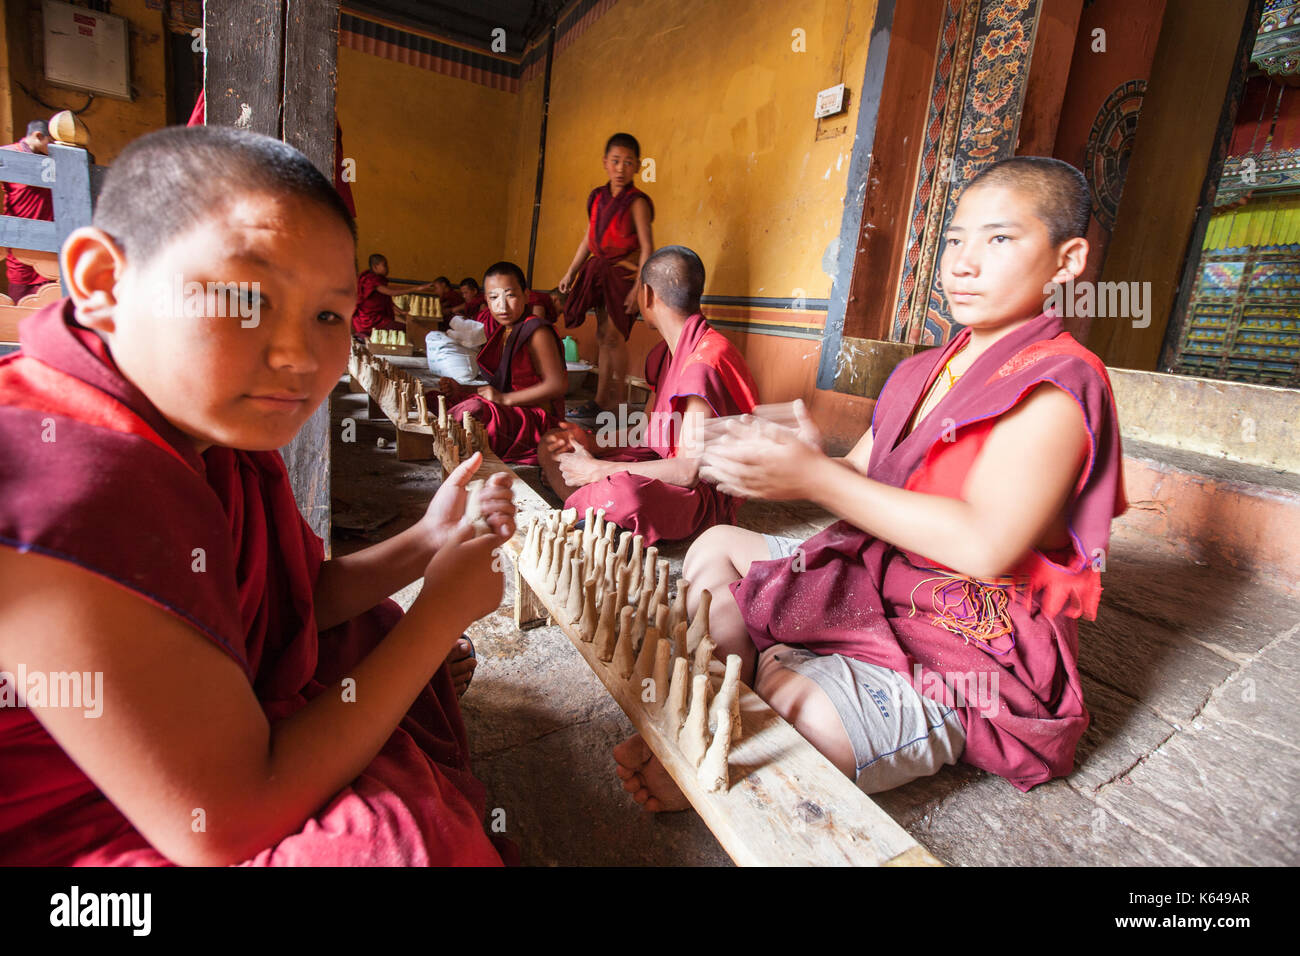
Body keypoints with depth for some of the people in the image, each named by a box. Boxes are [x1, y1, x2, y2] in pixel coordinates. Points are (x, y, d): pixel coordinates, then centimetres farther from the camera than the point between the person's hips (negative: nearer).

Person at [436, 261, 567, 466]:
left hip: (537, 421, -9)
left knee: (474, 410, -32)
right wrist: (460, 390, 2)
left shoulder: (537, 332, -14)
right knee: (437, 401, 7)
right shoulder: (497, 330, 12)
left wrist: (505, 399, -21)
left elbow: (558, 384, -22)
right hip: (510, 412, 9)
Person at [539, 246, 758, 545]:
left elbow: (688, 471, -27)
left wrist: (597, 470, -22)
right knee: (551, 446, 9)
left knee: (622, 491, -42)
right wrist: (592, 443, -5)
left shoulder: (705, 361, -23)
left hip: (703, 492, -9)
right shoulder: (665, 353, 9)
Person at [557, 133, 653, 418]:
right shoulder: (597, 198, 11)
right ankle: (600, 400, 14)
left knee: (614, 335, -11)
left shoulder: (636, 202, -8)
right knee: (602, 336, 8)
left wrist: (639, 287, -21)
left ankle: (615, 401, -3)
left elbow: (647, 248, -13)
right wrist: (570, 273, 17)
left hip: (624, 272, -7)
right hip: (600, 271, 7)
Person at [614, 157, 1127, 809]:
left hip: (972, 650, -9)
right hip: (874, 584, 9)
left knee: (802, 717, -35)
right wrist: (799, 460, -17)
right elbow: (859, 478, 8)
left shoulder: (1056, 385, -15)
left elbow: (986, 545, -27)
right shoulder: (922, 374, 11)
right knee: (716, 547, 11)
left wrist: (816, 478, -28)